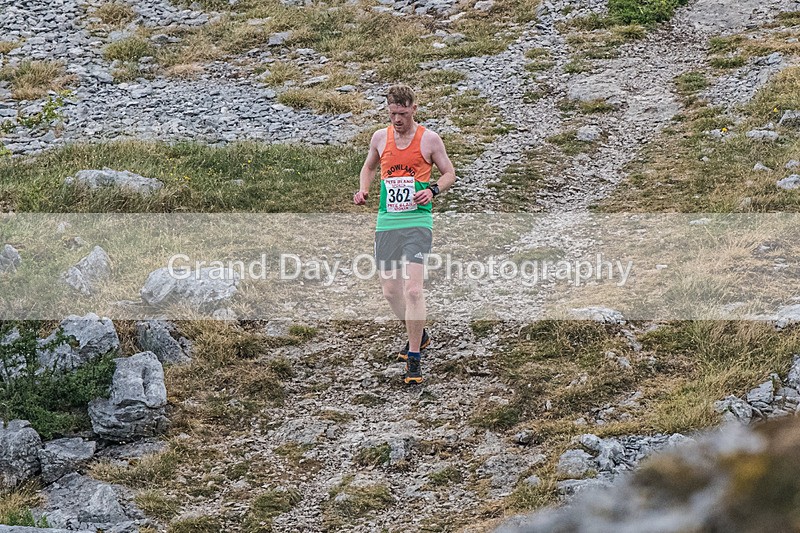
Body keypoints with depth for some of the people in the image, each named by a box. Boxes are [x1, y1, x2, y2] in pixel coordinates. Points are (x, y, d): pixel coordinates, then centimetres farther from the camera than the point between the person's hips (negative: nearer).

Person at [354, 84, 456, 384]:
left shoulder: (429, 139, -2)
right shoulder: (380, 137, 8)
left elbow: (449, 174, 7)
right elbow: (369, 166, 25)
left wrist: (432, 190, -12)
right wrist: (362, 190, 6)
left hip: (417, 222, -5)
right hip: (386, 222, 5)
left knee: (412, 289, -16)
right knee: (390, 290, 9)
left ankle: (414, 359, -11)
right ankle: (418, 334, 35)